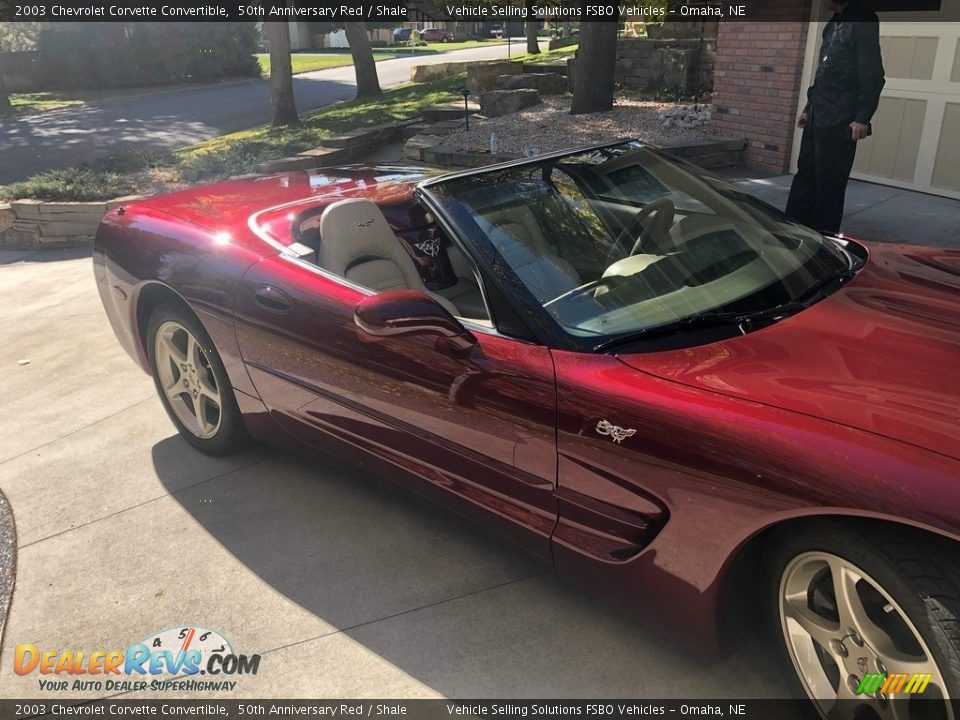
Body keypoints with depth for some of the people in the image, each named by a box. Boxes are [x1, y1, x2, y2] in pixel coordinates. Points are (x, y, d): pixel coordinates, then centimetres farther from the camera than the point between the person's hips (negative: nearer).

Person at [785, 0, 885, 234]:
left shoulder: (863, 21, -10)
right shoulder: (834, 23, 16)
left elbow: (872, 74, -13)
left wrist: (863, 117, -17)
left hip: (840, 121, -8)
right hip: (818, 117, 8)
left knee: (829, 183, -3)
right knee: (805, 175, 9)